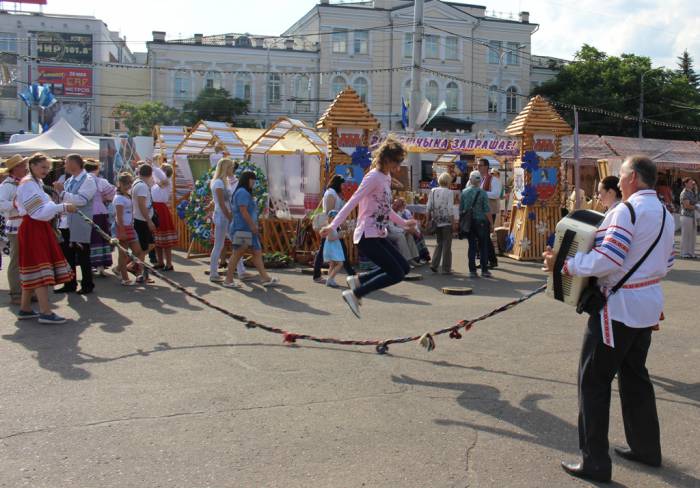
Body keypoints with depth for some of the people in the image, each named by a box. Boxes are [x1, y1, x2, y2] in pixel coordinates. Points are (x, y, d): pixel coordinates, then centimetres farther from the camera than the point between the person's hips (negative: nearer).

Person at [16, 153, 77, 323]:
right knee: (40, 269, -12)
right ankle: (45, 313, -13)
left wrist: (61, 208, 6)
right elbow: (39, 212, -19)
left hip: (39, 228, 10)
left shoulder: (36, 183, 18)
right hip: (33, 230, -10)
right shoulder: (28, 184, -12)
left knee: (32, 270, 12)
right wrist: (63, 207, -22)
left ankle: (25, 309, 19)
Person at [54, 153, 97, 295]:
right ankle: (70, 284, 23)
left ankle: (87, 285, 12)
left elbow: (81, 200, -22)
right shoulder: (69, 181, 15)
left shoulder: (89, 180, -10)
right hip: (66, 224, 8)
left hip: (80, 226, -8)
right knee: (67, 256, 13)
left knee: (83, 257, 1)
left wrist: (62, 192, -19)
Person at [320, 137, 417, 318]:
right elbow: (352, 202, -19)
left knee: (403, 267, 11)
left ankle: (358, 280, 14)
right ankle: (355, 294, -2)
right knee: (396, 274, -10)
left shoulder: (387, 177, 14)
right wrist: (333, 226, -25)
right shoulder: (373, 177, -13)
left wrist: (403, 223, 32)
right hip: (367, 237, -9)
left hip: (378, 236, 9)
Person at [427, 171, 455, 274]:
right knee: (447, 245, 4)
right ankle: (446, 268, 7)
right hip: (446, 221, -4)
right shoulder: (449, 192, -9)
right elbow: (450, 208, -14)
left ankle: (434, 264, 6)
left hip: (436, 221, 5)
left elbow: (429, 207, 4)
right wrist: (453, 220, -7)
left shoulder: (433, 191, 3)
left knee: (439, 243, 17)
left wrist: (429, 219, 12)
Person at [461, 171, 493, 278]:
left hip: (469, 222, 3)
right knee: (483, 246, 4)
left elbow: (461, 209, 5)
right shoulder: (482, 193, -9)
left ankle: (472, 270, 6)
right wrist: (491, 223, -3)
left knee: (472, 246, 7)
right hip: (481, 222, -3)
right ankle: (484, 270, 5)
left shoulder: (464, 192, 2)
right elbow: (487, 210, -10)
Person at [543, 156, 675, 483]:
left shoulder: (627, 210, -18)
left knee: (594, 380, -1)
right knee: (634, 375, 21)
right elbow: (666, 263, 16)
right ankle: (646, 447, 31)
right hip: (648, 304, 9)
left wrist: (564, 264, -17)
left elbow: (608, 260, -25)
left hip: (619, 306, -9)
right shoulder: (664, 213, 11)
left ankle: (595, 462, 3)